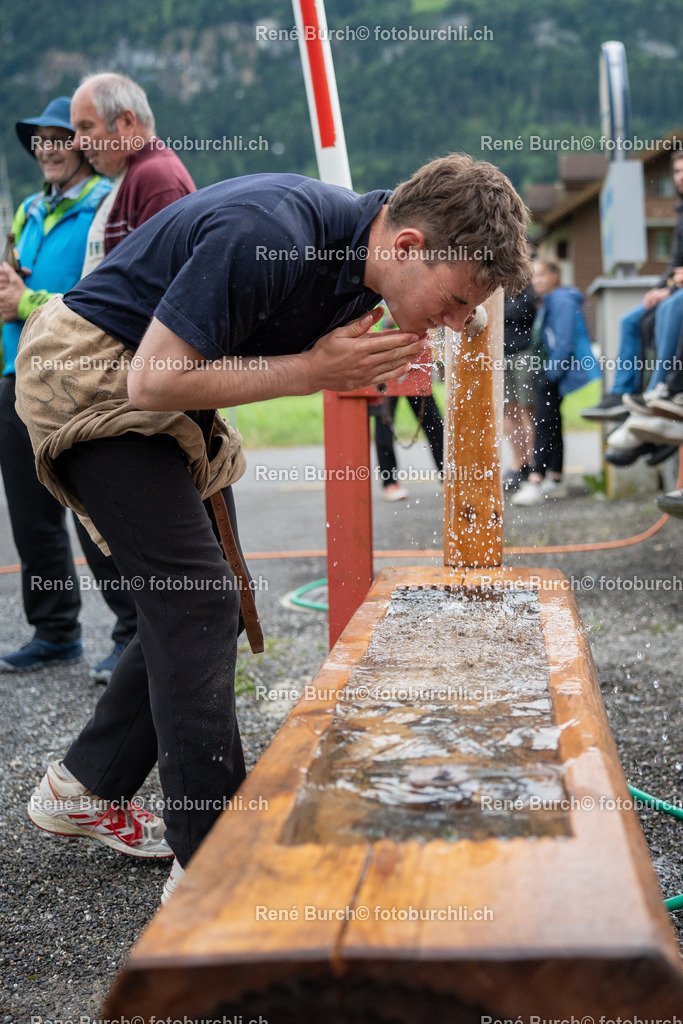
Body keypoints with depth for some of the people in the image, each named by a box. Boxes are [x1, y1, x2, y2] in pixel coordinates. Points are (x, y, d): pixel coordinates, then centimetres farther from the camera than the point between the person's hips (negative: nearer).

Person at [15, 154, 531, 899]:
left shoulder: (355, 254, -4)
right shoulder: (267, 237, -32)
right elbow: (153, 380, -29)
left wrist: (358, 374, -7)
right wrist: (314, 371, -25)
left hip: (166, 403, 9)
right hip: (95, 370, -9)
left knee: (199, 606, 8)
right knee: (195, 601, -15)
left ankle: (84, 789, 23)